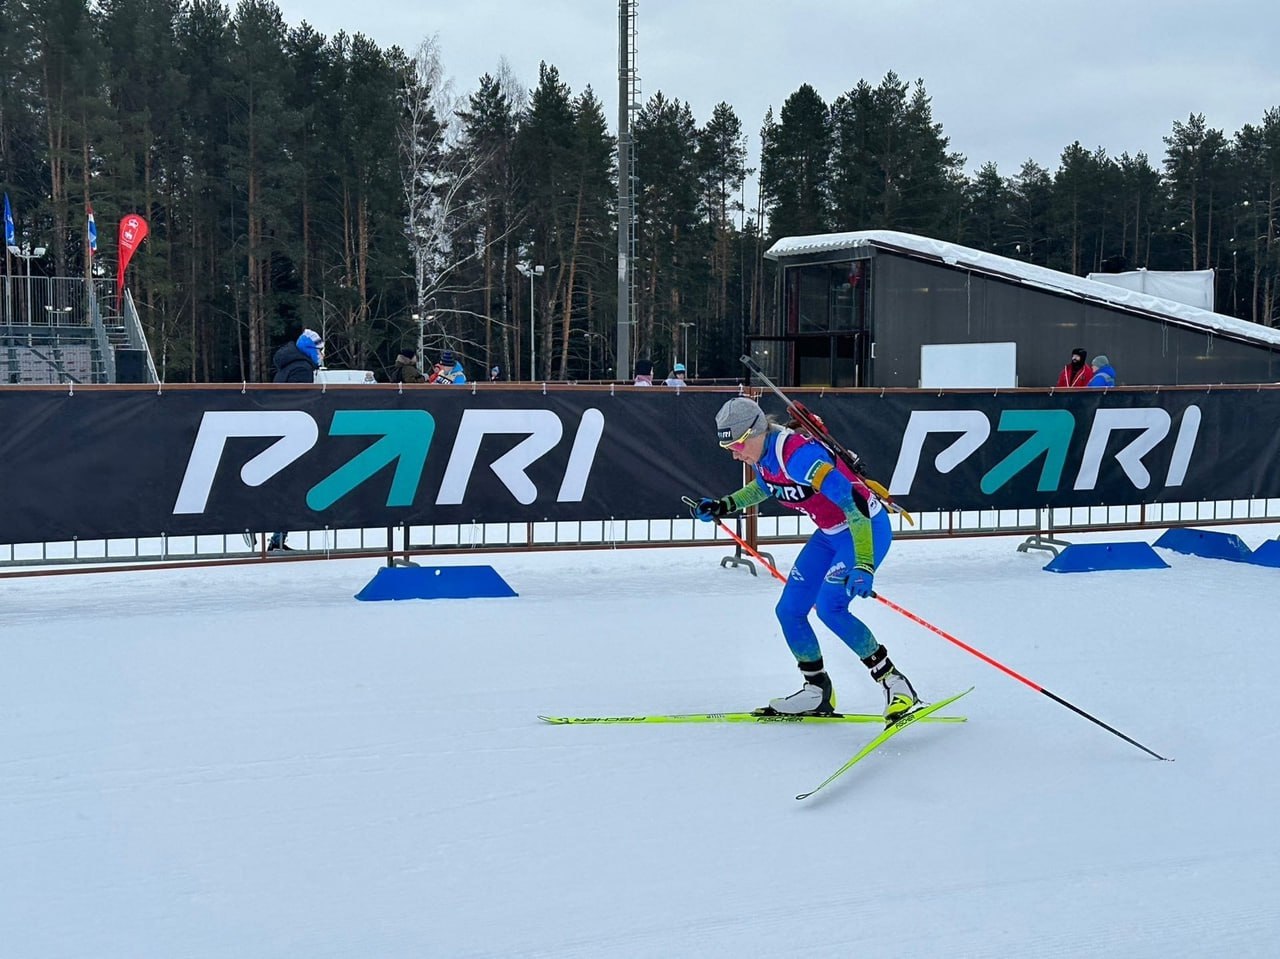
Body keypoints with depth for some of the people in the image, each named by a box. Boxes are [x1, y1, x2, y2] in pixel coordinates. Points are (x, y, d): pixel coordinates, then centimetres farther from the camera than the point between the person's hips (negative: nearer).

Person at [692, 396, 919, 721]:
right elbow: (763, 486, 23)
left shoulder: (799, 454, -30)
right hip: (830, 534, 9)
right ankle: (817, 693, 18)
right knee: (789, 610, 4)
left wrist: (863, 565, -41)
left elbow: (853, 506, -35)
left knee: (829, 606, -24)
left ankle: (894, 683, -12)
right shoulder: (762, 456, -4)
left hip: (866, 530, -9)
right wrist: (724, 506, 11)